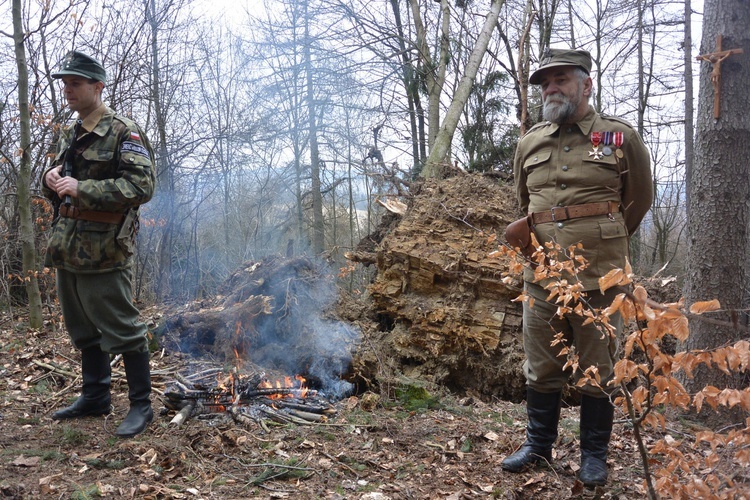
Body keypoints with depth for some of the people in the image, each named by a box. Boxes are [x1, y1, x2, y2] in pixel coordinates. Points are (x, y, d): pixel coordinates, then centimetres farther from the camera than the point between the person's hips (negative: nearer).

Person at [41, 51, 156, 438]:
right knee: (82, 328, 17)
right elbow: (55, 186, 26)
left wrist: (82, 188, -23)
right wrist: (51, 179, 2)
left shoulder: (124, 133, -9)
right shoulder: (68, 137, 17)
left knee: (121, 329, -3)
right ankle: (95, 396, 31)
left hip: (102, 251, -9)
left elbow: (143, 185, -20)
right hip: (67, 248, 9)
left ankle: (141, 405, 9)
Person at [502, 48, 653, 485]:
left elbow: (639, 201, 11)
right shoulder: (530, 143, 8)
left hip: (597, 277, -3)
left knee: (597, 370, 7)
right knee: (541, 368, 12)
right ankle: (539, 445, 28)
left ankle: (595, 454, 23)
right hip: (541, 276, 3)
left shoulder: (621, 138, -1)